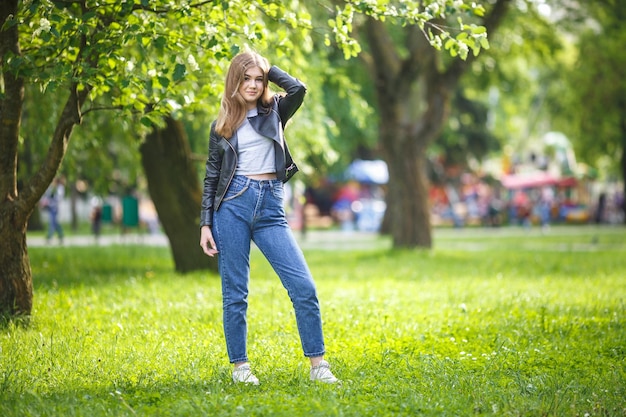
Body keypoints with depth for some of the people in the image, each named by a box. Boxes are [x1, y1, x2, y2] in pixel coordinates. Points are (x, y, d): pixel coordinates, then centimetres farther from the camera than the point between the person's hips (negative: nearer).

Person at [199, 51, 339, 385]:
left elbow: (298, 89, -10)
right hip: (233, 204, -1)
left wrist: (268, 69, 6)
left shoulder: (274, 112, 11)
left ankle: (318, 365, -3)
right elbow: (212, 177, 11)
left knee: (304, 285, -9)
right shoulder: (221, 125, 10)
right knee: (234, 292, 1)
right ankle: (239, 365, 13)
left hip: (270, 207, 1)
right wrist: (205, 223, 3)